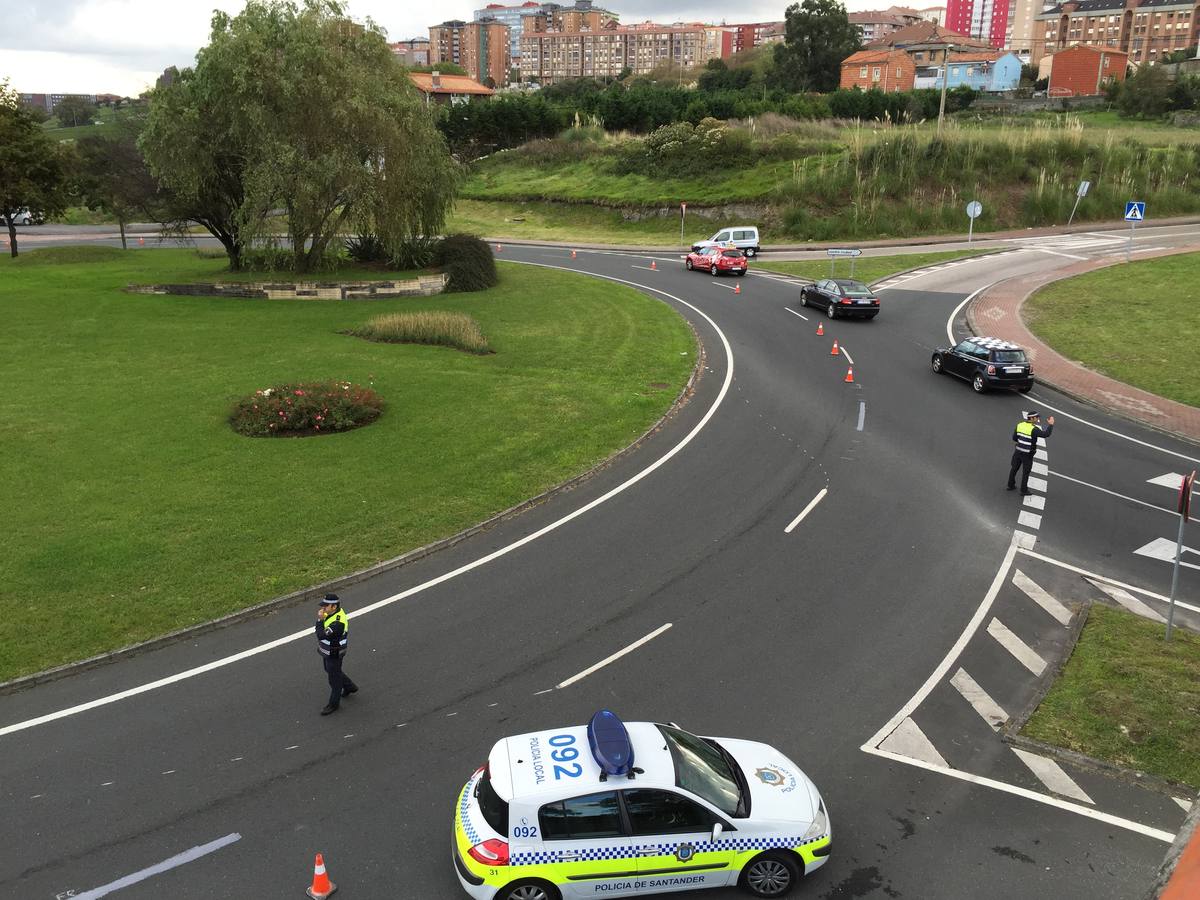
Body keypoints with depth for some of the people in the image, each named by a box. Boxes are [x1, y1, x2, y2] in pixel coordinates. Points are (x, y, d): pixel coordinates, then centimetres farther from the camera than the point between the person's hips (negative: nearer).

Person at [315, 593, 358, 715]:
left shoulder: (338, 622, -38)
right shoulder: (333, 612, -8)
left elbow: (321, 635, -40)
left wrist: (320, 619, -33)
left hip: (334, 654, -10)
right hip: (326, 651, 10)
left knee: (334, 678, 11)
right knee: (330, 671, 30)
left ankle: (334, 704, 33)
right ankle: (350, 687, 50)